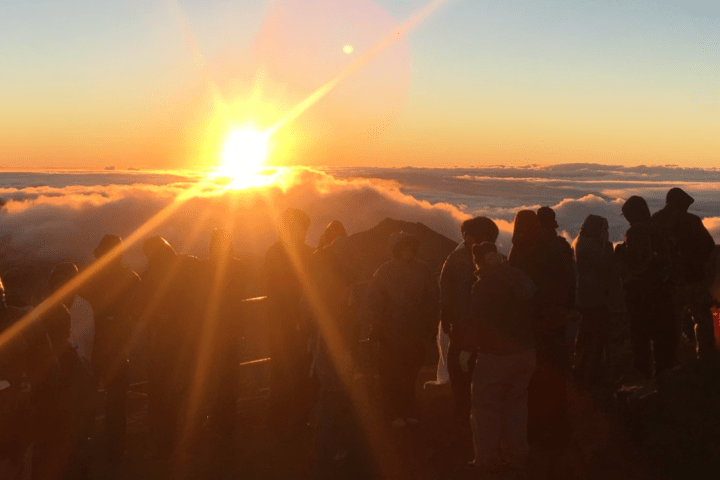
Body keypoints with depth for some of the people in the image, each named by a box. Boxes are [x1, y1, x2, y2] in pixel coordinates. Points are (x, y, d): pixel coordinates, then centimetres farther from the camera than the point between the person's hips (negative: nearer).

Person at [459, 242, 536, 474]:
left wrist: (467, 349, -13)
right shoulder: (522, 278, 7)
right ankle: (517, 455, 18)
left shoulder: (484, 285, -13)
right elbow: (532, 313, 15)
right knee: (516, 402, 16)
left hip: (496, 354, -7)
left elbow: (478, 321, -18)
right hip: (525, 352, 7)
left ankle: (488, 459, 2)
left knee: (485, 405, 2)